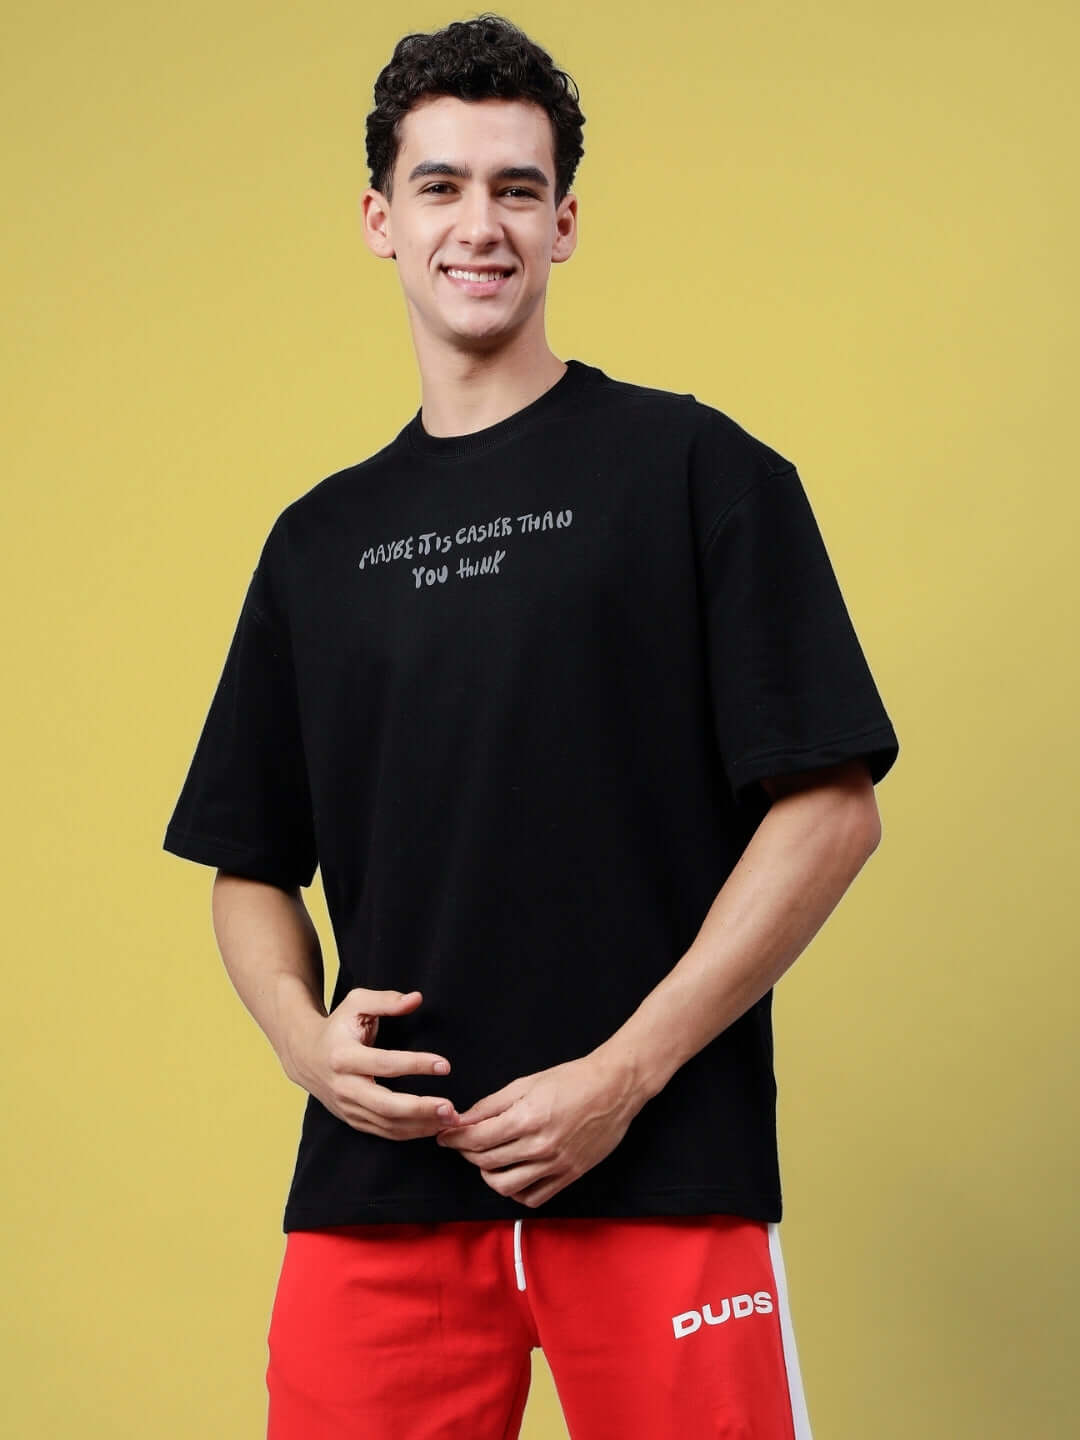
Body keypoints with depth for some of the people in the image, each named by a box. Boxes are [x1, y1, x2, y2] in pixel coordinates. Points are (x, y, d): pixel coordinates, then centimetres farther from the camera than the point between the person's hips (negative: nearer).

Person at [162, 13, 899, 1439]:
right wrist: (303, 1030, -3)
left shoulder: (695, 467, 1)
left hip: (662, 1170, -3)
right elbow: (252, 865, 17)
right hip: (378, 1176, 3)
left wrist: (625, 1074, -11)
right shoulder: (320, 539, 14)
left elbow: (831, 809, -5)